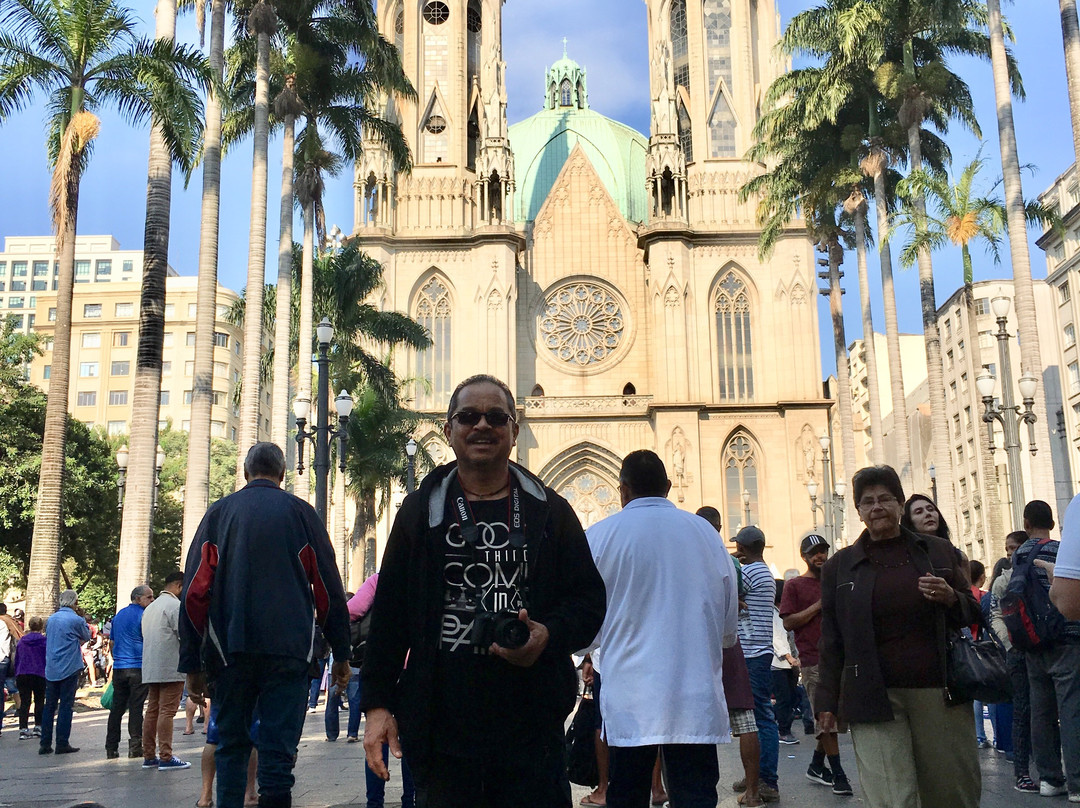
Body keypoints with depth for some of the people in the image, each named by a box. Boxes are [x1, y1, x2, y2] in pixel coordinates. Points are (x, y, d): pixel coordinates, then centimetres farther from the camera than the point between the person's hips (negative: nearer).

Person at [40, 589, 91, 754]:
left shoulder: (51, 619, 8)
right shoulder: (76, 620, -10)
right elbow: (86, 637, 5)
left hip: (51, 669, 5)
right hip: (69, 668, -5)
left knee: (49, 705, 10)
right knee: (66, 706, 0)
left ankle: (45, 744, 11)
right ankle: (62, 744, 1)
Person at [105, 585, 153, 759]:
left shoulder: (119, 615, 15)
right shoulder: (143, 615, -7)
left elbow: (112, 641, 21)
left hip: (118, 667, 6)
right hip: (138, 667, -6)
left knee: (117, 707, 9)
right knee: (136, 707, -3)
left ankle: (111, 747, 11)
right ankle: (135, 744, -3)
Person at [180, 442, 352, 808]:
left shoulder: (219, 512, 9)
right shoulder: (300, 512, 5)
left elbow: (194, 591, 6)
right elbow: (329, 589, 5)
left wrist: (192, 663, 9)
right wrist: (341, 654, 10)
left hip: (230, 651, 2)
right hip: (289, 652, -1)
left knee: (231, 744, 14)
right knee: (278, 748, 0)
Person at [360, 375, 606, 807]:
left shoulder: (549, 511, 9)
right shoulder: (421, 511, 9)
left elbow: (590, 597, 8)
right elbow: (389, 612, 8)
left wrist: (550, 636, -13)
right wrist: (377, 703, 1)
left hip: (531, 724, 0)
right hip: (441, 725, 0)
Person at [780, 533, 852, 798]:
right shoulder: (794, 585, 2)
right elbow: (788, 622, -7)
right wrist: (819, 605, -13)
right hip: (813, 660, -6)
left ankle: (817, 766, 23)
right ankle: (837, 774, -2)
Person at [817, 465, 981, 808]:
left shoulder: (940, 552, 11)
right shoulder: (839, 567, 9)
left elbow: (973, 614, 16)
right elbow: (832, 642, 11)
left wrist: (951, 598, -6)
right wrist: (827, 701, 7)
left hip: (939, 693, 1)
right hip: (874, 699, -1)